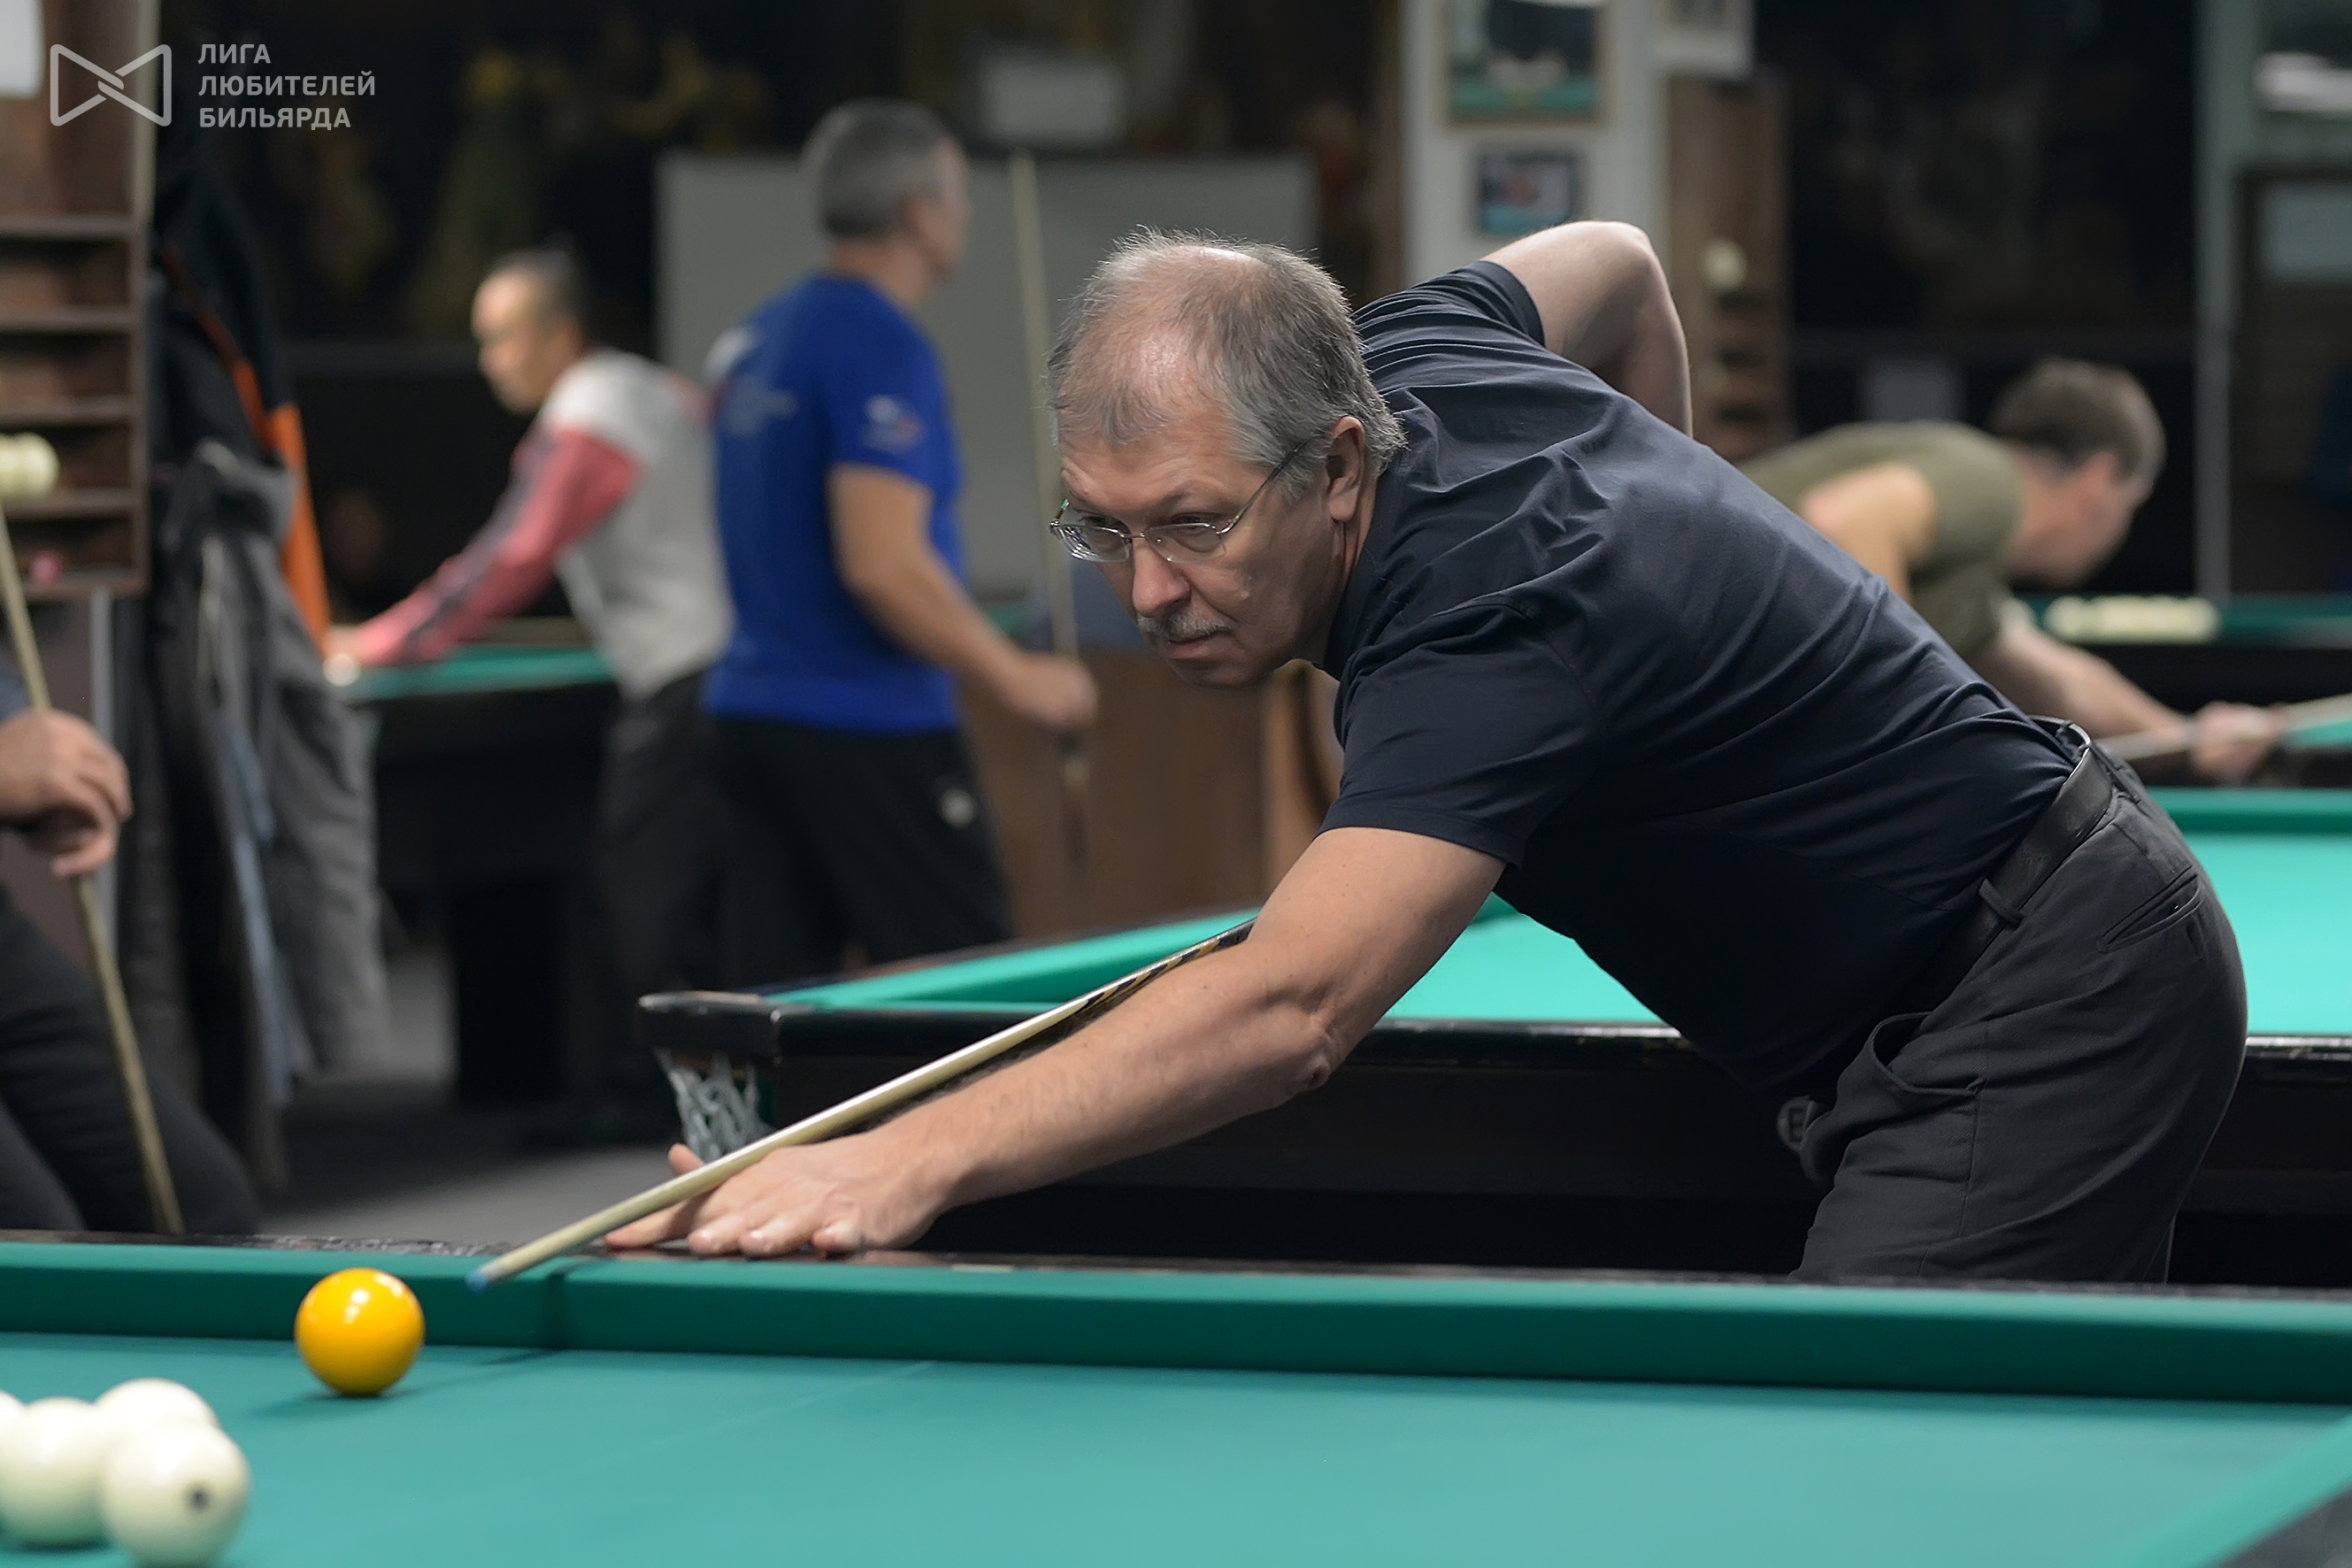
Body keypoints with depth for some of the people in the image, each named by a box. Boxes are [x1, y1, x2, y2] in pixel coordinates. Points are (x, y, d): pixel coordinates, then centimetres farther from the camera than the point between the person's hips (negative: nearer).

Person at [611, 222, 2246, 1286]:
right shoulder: (1399, 347, -3)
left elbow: (1289, 1010, -46)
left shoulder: (1495, 631, -32)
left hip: (2050, 1007, -11)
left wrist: (909, 1162, -54)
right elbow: (1615, 261, 22)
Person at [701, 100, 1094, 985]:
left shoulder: (754, 341, 13)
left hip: (750, 711, 9)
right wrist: (1019, 680, -14)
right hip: (868, 730, -9)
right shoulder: (883, 349, -15)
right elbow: (883, 566, -22)